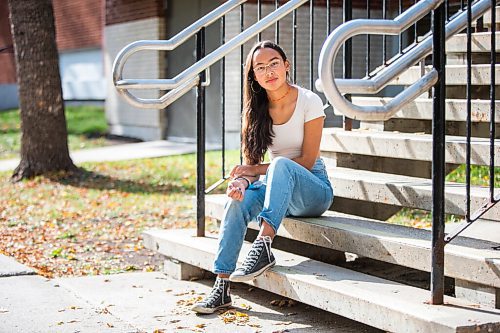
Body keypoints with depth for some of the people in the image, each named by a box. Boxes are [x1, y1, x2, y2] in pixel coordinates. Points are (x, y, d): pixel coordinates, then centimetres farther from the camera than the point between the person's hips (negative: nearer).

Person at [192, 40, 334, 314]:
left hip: (313, 189, -4)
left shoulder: (309, 101, -10)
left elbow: (307, 161, -13)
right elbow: (249, 160, -1)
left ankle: (263, 247, -42)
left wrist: (257, 169, -18)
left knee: (281, 165, -36)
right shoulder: (256, 109, 4)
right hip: (277, 188, 4)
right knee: (238, 199, -28)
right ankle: (222, 286, -30)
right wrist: (242, 180, -25)